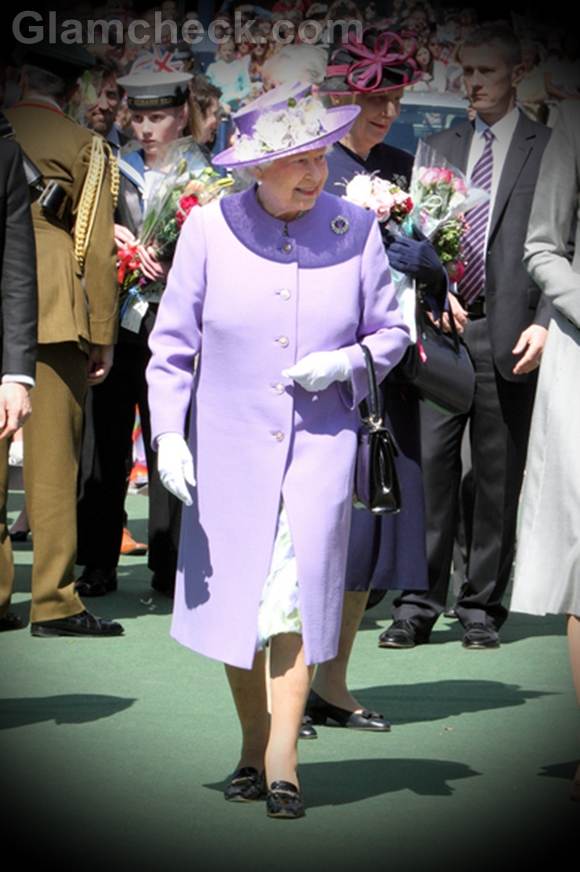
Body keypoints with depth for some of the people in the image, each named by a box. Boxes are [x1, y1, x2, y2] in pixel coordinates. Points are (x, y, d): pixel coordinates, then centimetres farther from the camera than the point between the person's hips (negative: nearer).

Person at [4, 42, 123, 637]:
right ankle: (52, 601, -3)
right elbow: (95, 249, -2)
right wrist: (103, 336, 2)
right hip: (53, 317, -4)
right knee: (51, 458, -2)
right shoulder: (84, 147, 2)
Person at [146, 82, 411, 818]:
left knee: (299, 589, -13)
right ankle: (252, 745, 23)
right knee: (234, 596, 5)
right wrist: (168, 434, -7)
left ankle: (282, 759, -9)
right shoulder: (209, 228, -3)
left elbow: (390, 333, 9)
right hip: (229, 445, 1)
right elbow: (172, 343, 2)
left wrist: (344, 362, -12)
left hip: (321, 441, 0)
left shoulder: (355, 230, 0)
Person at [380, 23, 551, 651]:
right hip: (442, 328, 3)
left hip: (508, 337, -3)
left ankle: (482, 608, 12)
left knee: (498, 477, 3)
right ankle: (418, 605, 3)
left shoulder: (550, 150, 4)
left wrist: (543, 324, -10)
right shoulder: (438, 149, 15)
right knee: (429, 465, -2)